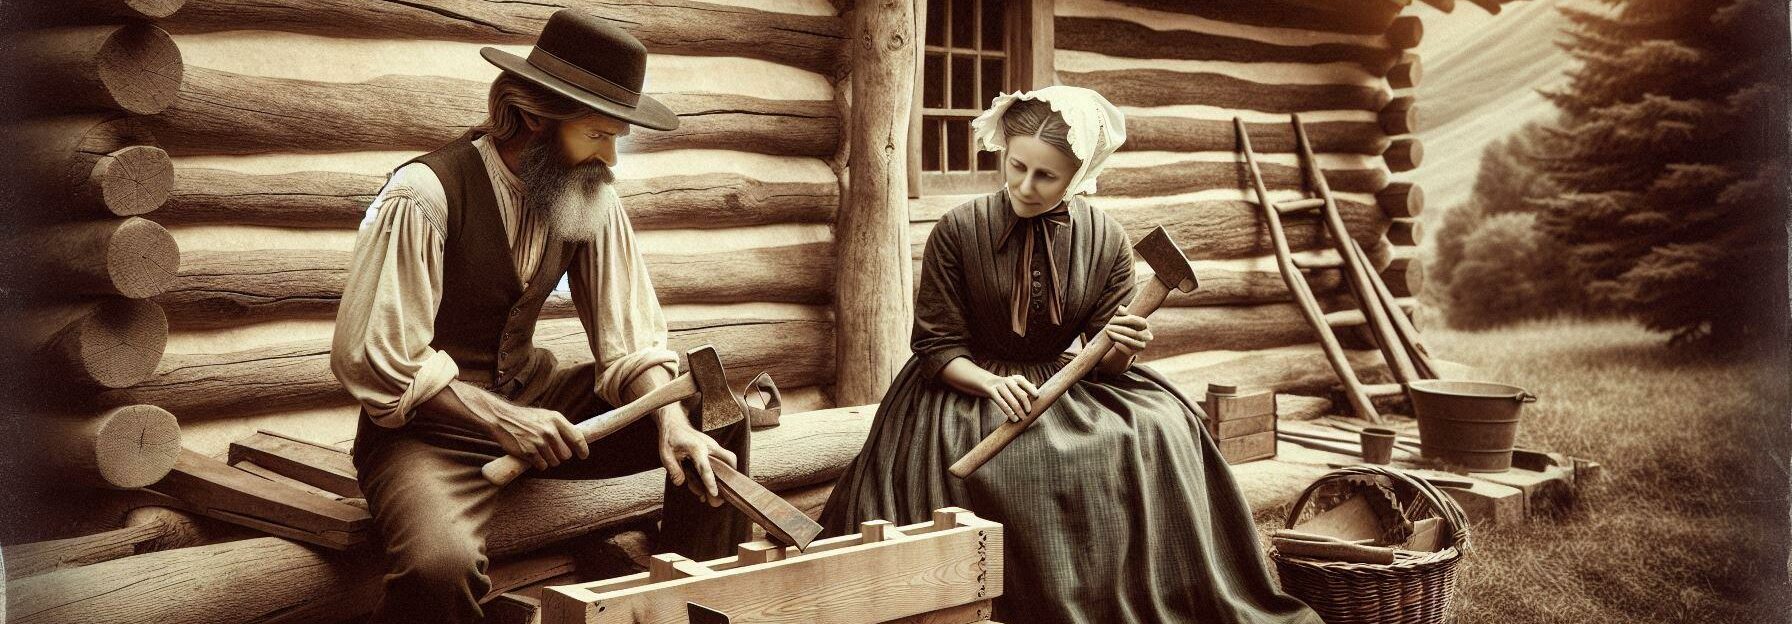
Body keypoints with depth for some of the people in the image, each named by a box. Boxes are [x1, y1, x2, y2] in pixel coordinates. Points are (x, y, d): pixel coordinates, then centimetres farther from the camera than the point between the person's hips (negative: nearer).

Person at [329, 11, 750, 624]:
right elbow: (371, 356, -19)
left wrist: (673, 422, -22)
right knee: (442, 563, -37)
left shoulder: (591, 199, -3)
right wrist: (502, 420, -23)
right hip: (430, 422, -6)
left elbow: (629, 335, -3)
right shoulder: (424, 197, -21)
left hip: (531, 396, 6)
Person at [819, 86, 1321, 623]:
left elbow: (1105, 362, -1)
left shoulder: (1108, 241, -4)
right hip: (972, 386, -2)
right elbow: (936, 344, -6)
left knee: (1163, 431, -21)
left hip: (1071, 385, 3)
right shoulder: (957, 231, -9)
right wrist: (991, 382, -25)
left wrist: (1122, 346, -25)